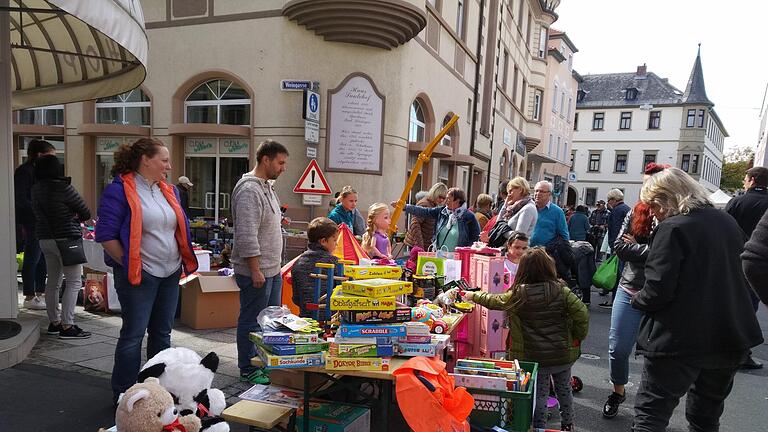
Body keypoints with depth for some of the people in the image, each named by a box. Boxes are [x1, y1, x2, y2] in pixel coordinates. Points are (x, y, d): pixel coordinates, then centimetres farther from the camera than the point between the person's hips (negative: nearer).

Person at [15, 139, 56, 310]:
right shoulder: (24, 171, -11)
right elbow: (21, 200, -16)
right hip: (31, 223, -8)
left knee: (43, 257, 12)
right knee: (32, 258, -2)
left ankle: (40, 293, 22)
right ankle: (29, 298, 8)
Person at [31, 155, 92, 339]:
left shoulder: (35, 189, 7)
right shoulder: (63, 188, -15)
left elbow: (37, 213, 17)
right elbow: (85, 213, -8)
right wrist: (77, 217, 13)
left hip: (44, 239, 8)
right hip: (66, 239, -8)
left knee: (53, 282, 15)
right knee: (74, 282, -4)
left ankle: (54, 322, 23)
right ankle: (67, 326, -5)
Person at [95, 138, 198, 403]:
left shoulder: (168, 191, 12)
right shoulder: (119, 190, -11)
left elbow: (181, 229, 18)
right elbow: (106, 234, -13)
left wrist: (185, 260, 10)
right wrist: (129, 264, -14)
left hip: (170, 273, 7)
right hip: (138, 275, -7)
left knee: (162, 333, 16)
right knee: (134, 334, 3)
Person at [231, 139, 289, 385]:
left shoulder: (267, 186, 14)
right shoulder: (249, 190, -18)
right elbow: (247, 236, -23)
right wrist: (255, 270, -22)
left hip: (272, 269, 10)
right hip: (256, 271, -10)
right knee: (252, 322, 4)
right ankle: (248, 371, 18)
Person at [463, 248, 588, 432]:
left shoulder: (518, 295, -13)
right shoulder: (561, 290, -11)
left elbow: (493, 301, 2)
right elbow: (582, 314, -14)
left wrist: (473, 296, 20)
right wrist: (577, 337, 2)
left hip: (533, 356, -2)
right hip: (563, 354, 3)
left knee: (540, 394, 13)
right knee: (564, 389, 25)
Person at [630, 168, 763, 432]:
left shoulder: (672, 228, -17)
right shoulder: (728, 222, 6)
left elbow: (658, 290, -22)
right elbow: (741, 275, 18)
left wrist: (637, 300, -3)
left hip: (681, 340, -7)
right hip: (732, 339, 8)